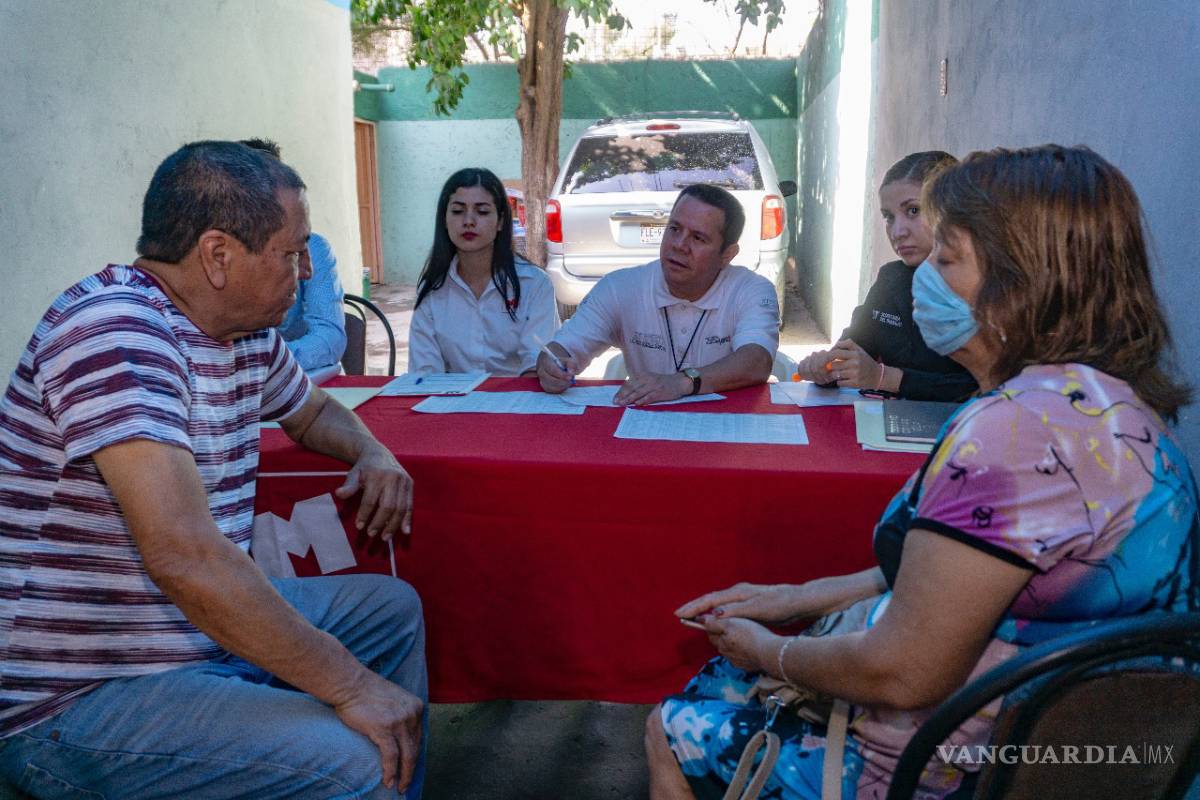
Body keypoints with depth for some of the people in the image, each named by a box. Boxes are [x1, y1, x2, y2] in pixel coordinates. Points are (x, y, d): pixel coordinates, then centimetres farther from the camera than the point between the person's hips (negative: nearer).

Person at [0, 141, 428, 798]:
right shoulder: (115, 331, -24)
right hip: (78, 700, -10)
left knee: (394, 607, 16)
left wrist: (373, 454, 3)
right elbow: (182, 553, -33)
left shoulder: (247, 333, 5)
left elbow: (314, 412, 26)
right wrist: (350, 684, -28)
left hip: (205, 632, 10)